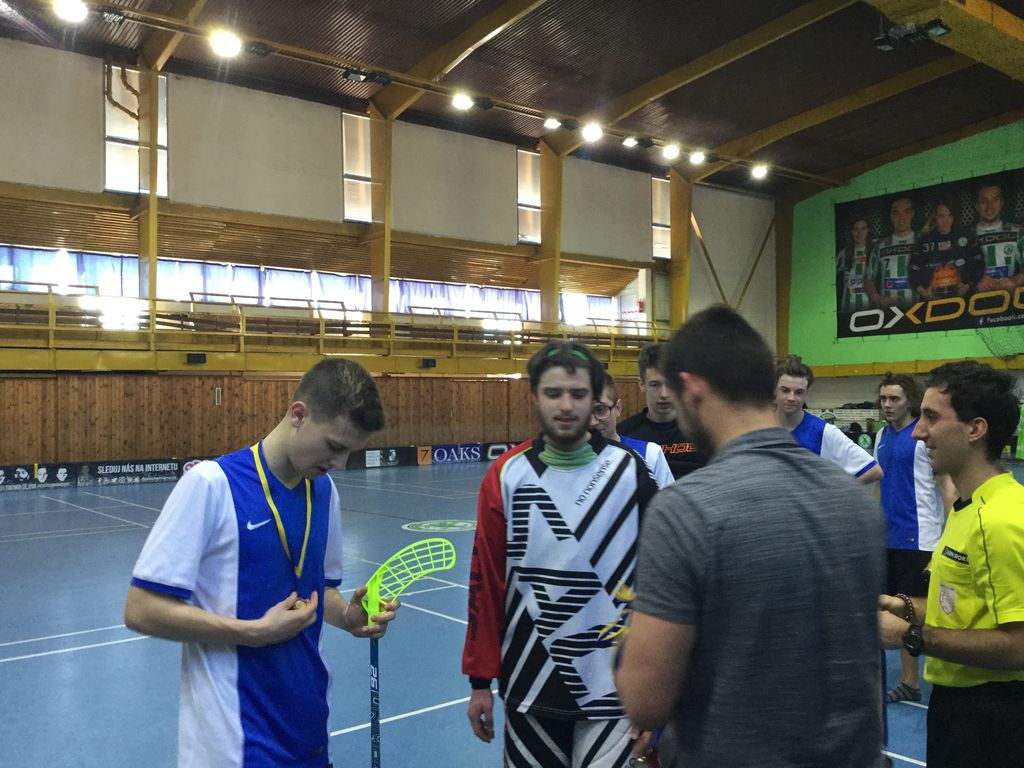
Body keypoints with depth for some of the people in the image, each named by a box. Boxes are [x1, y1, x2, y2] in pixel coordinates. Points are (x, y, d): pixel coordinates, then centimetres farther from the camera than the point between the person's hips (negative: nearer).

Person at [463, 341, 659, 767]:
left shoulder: (631, 472, -7)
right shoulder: (506, 476, -4)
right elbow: (486, 582, -1)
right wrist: (480, 679, 1)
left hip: (613, 682, -1)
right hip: (530, 681, 1)